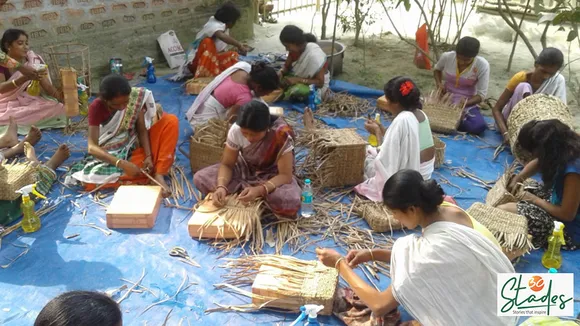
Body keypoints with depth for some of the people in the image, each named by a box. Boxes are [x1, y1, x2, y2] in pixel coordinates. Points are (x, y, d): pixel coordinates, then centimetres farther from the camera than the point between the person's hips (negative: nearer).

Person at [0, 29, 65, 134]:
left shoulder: (34, 61, -1)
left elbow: (48, 87, -8)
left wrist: (63, 97, -30)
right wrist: (25, 78, -37)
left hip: (31, 103, 3)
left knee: (59, 108, -27)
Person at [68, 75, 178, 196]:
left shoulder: (136, 96, -14)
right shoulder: (96, 107, -20)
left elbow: (142, 130, -9)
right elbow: (92, 147, -27)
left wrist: (148, 156, -25)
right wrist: (122, 164, -40)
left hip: (136, 146, 2)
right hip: (112, 155, -2)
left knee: (171, 121, -19)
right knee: (91, 178, -32)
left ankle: (158, 175, -26)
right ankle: (151, 174, -28)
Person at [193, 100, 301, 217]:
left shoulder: (282, 135, -32)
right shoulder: (236, 130, -23)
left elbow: (285, 175, -29)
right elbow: (227, 164, -13)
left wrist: (259, 190, -44)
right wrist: (221, 187, -34)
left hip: (273, 175, -2)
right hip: (245, 169, 3)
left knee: (290, 202, -36)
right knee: (200, 178, -17)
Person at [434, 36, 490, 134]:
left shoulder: (482, 65, -18)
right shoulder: (447, 57, -13)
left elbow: (481, 94, -14)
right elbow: (437, 69, 12)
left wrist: (466, 102, -32)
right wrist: (439, 83, -8)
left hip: (467, 102, -1)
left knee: (479, 126, -30)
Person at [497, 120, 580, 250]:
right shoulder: (562, 149, -9)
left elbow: (567, 214, -26)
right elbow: (537, 163, 12)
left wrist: (534, 199, -13)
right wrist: (517, 179, -4)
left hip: (568, 227, -9)